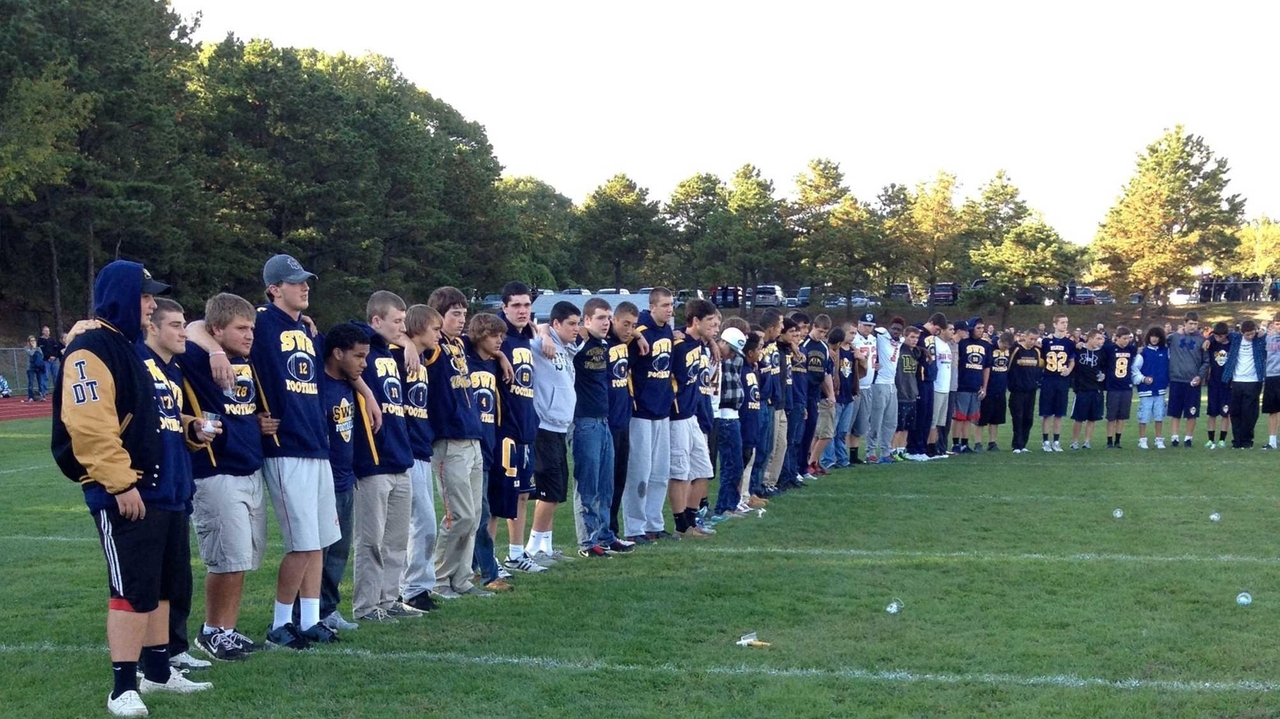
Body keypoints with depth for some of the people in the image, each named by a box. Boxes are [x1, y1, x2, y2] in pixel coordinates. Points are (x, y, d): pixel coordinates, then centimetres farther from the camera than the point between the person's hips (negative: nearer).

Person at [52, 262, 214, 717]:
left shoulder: (142, 351, 19)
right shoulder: (93, 350, -12)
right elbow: (89, 425, -22)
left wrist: (193, 429, 10)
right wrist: (120, 482, -23)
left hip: (167, 491, 10)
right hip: (126, 496, -10)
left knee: (163, 587, 16)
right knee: (133, 591, -8)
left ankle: (157, 671, 28)